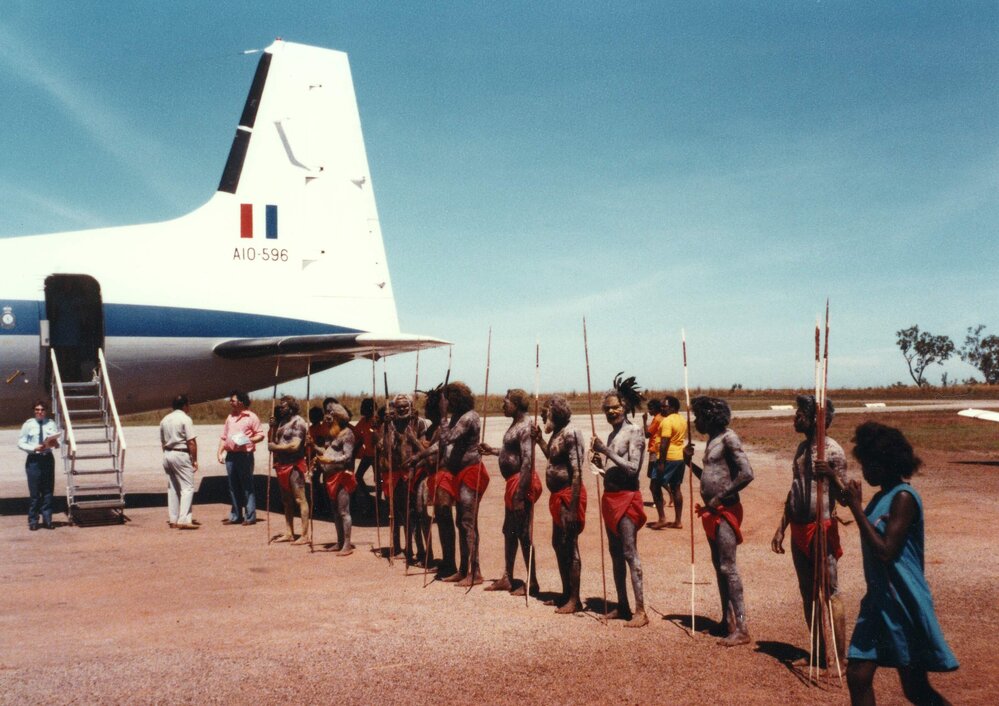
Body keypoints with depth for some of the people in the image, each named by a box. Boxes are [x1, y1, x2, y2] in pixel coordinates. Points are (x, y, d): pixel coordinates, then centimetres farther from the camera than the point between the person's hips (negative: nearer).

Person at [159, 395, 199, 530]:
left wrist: (167, 455, 20)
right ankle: (184, 520, -12)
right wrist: (194, 459, -10)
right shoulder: (185, 419, -11)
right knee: (187, 487, -5)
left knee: (172, 488, 13)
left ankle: (173, 519, 17)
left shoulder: (165, 420, 12)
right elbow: (191, 442, -16)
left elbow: (162, 442, 15)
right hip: (181, 455, -8)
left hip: (167, 454, 8)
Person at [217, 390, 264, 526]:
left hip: (244, 455, -6)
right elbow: (224, 437, 18)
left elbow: (260, 435, -3)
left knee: (247, 487, -3)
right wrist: (220, 452, 8)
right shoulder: (230, 417, 17)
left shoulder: (251, 417, -2)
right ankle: (235, 516, 16)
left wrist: (250, 440, -21)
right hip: (230, 455, 6)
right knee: (233, 487, 9)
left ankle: (250, 517, 0)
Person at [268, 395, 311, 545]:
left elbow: (295, 445, -20)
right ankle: (289, 533, 22)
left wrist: (275, 447, -13)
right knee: (286, 501, 14)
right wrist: (273, 427, 1)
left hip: (294, 466, -9)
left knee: (300, 499, -7)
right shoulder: (282, 421, 15)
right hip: (282, 465, 9)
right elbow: (272, 441, 15)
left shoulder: (298, 422, -10)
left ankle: (305, 534, -6)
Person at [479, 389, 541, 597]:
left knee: (523, 533, -4)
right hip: (512, 481, 11)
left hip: (521, 482, -11)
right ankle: (507, 578, 25)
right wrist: (493, 451, 22)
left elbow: (528, 460, -24)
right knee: (509, 530, 16)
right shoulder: (515, 424, 14)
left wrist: (520, 492, -27)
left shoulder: (525, 426, -17)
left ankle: (532, 583, 4)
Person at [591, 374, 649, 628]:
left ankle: (640, 611, -8)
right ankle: (622, 606, 20)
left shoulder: (634, 433, -9)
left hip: (627, 497, -9)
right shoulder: (612, 434, 15)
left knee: (630, 553, -10)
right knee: (615, 553, 12)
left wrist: (606, 451, -22)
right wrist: (600, 463, 0)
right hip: (610, 496, 9)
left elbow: (633, 468, -18)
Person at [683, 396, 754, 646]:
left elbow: (746, 474, -22)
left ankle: (741, 629, -9)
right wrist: (690, 462, 11)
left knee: (728, 567, -10)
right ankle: (727, 620, 23)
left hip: (726, 510, -10)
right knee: (719, 566, 14)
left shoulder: (728, 438, -12)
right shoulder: (712, 440, 16)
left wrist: (719, 498, -19)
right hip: (712, 511, 10)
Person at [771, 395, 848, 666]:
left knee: (830, 593, -7)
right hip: (798, 529, 8)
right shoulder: (802, 447, 13)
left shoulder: (832, 450, -11)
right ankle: (819, 655, 21)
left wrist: (831, 475, -34)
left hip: (821, 528, -8)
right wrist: (781, 528, 19)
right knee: (807, 594, 12)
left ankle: (842, 658, -3)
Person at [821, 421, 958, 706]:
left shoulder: (903, 497, -17)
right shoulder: (881, 496, 9)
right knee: (858, 676, 5)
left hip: (903, 603, -8)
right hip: (879, 599, 9)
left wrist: (856, 507, -20)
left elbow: (885, 551, -24)